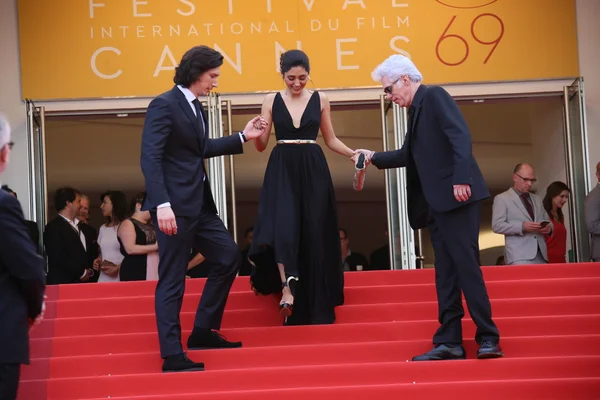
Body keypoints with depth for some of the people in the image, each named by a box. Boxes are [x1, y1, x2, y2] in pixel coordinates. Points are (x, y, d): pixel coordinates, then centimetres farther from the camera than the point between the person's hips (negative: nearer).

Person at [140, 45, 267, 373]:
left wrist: (242, 137, 25)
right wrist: (162, 204, -29)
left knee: (229, 257, 16)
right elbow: (150, 159, -21)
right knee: (172, 281, -3)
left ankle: (203, 331, 23)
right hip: (175, 205, -10)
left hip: (199, 203, 10)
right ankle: (172, 355, 3)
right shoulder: (164, 105, -14)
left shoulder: (195, 107, 14)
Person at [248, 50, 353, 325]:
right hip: (282, 171, 0)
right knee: (283, 227, -21)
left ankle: (316, 307, 12)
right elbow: (261, 145, 3)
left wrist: (353, 154, -4)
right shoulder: (271, 101, 4)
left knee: (313, 233, 1)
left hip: (313, 170, 1)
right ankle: (287, 287, -15)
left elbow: (330, 140, 11)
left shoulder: (320, 100, 5)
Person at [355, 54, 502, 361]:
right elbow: (410, 155, 34)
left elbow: (460, 135, -18)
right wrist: (374, 158, 36)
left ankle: (488, 338, -7)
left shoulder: (434, 96, -5)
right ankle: (450, 341, 7)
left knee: (465, 264, -10)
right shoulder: (416, 110, 21)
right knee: (445, 271, 7)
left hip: (457, 197, -10)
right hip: (437, 203, 10)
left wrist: (461, 178, -26)